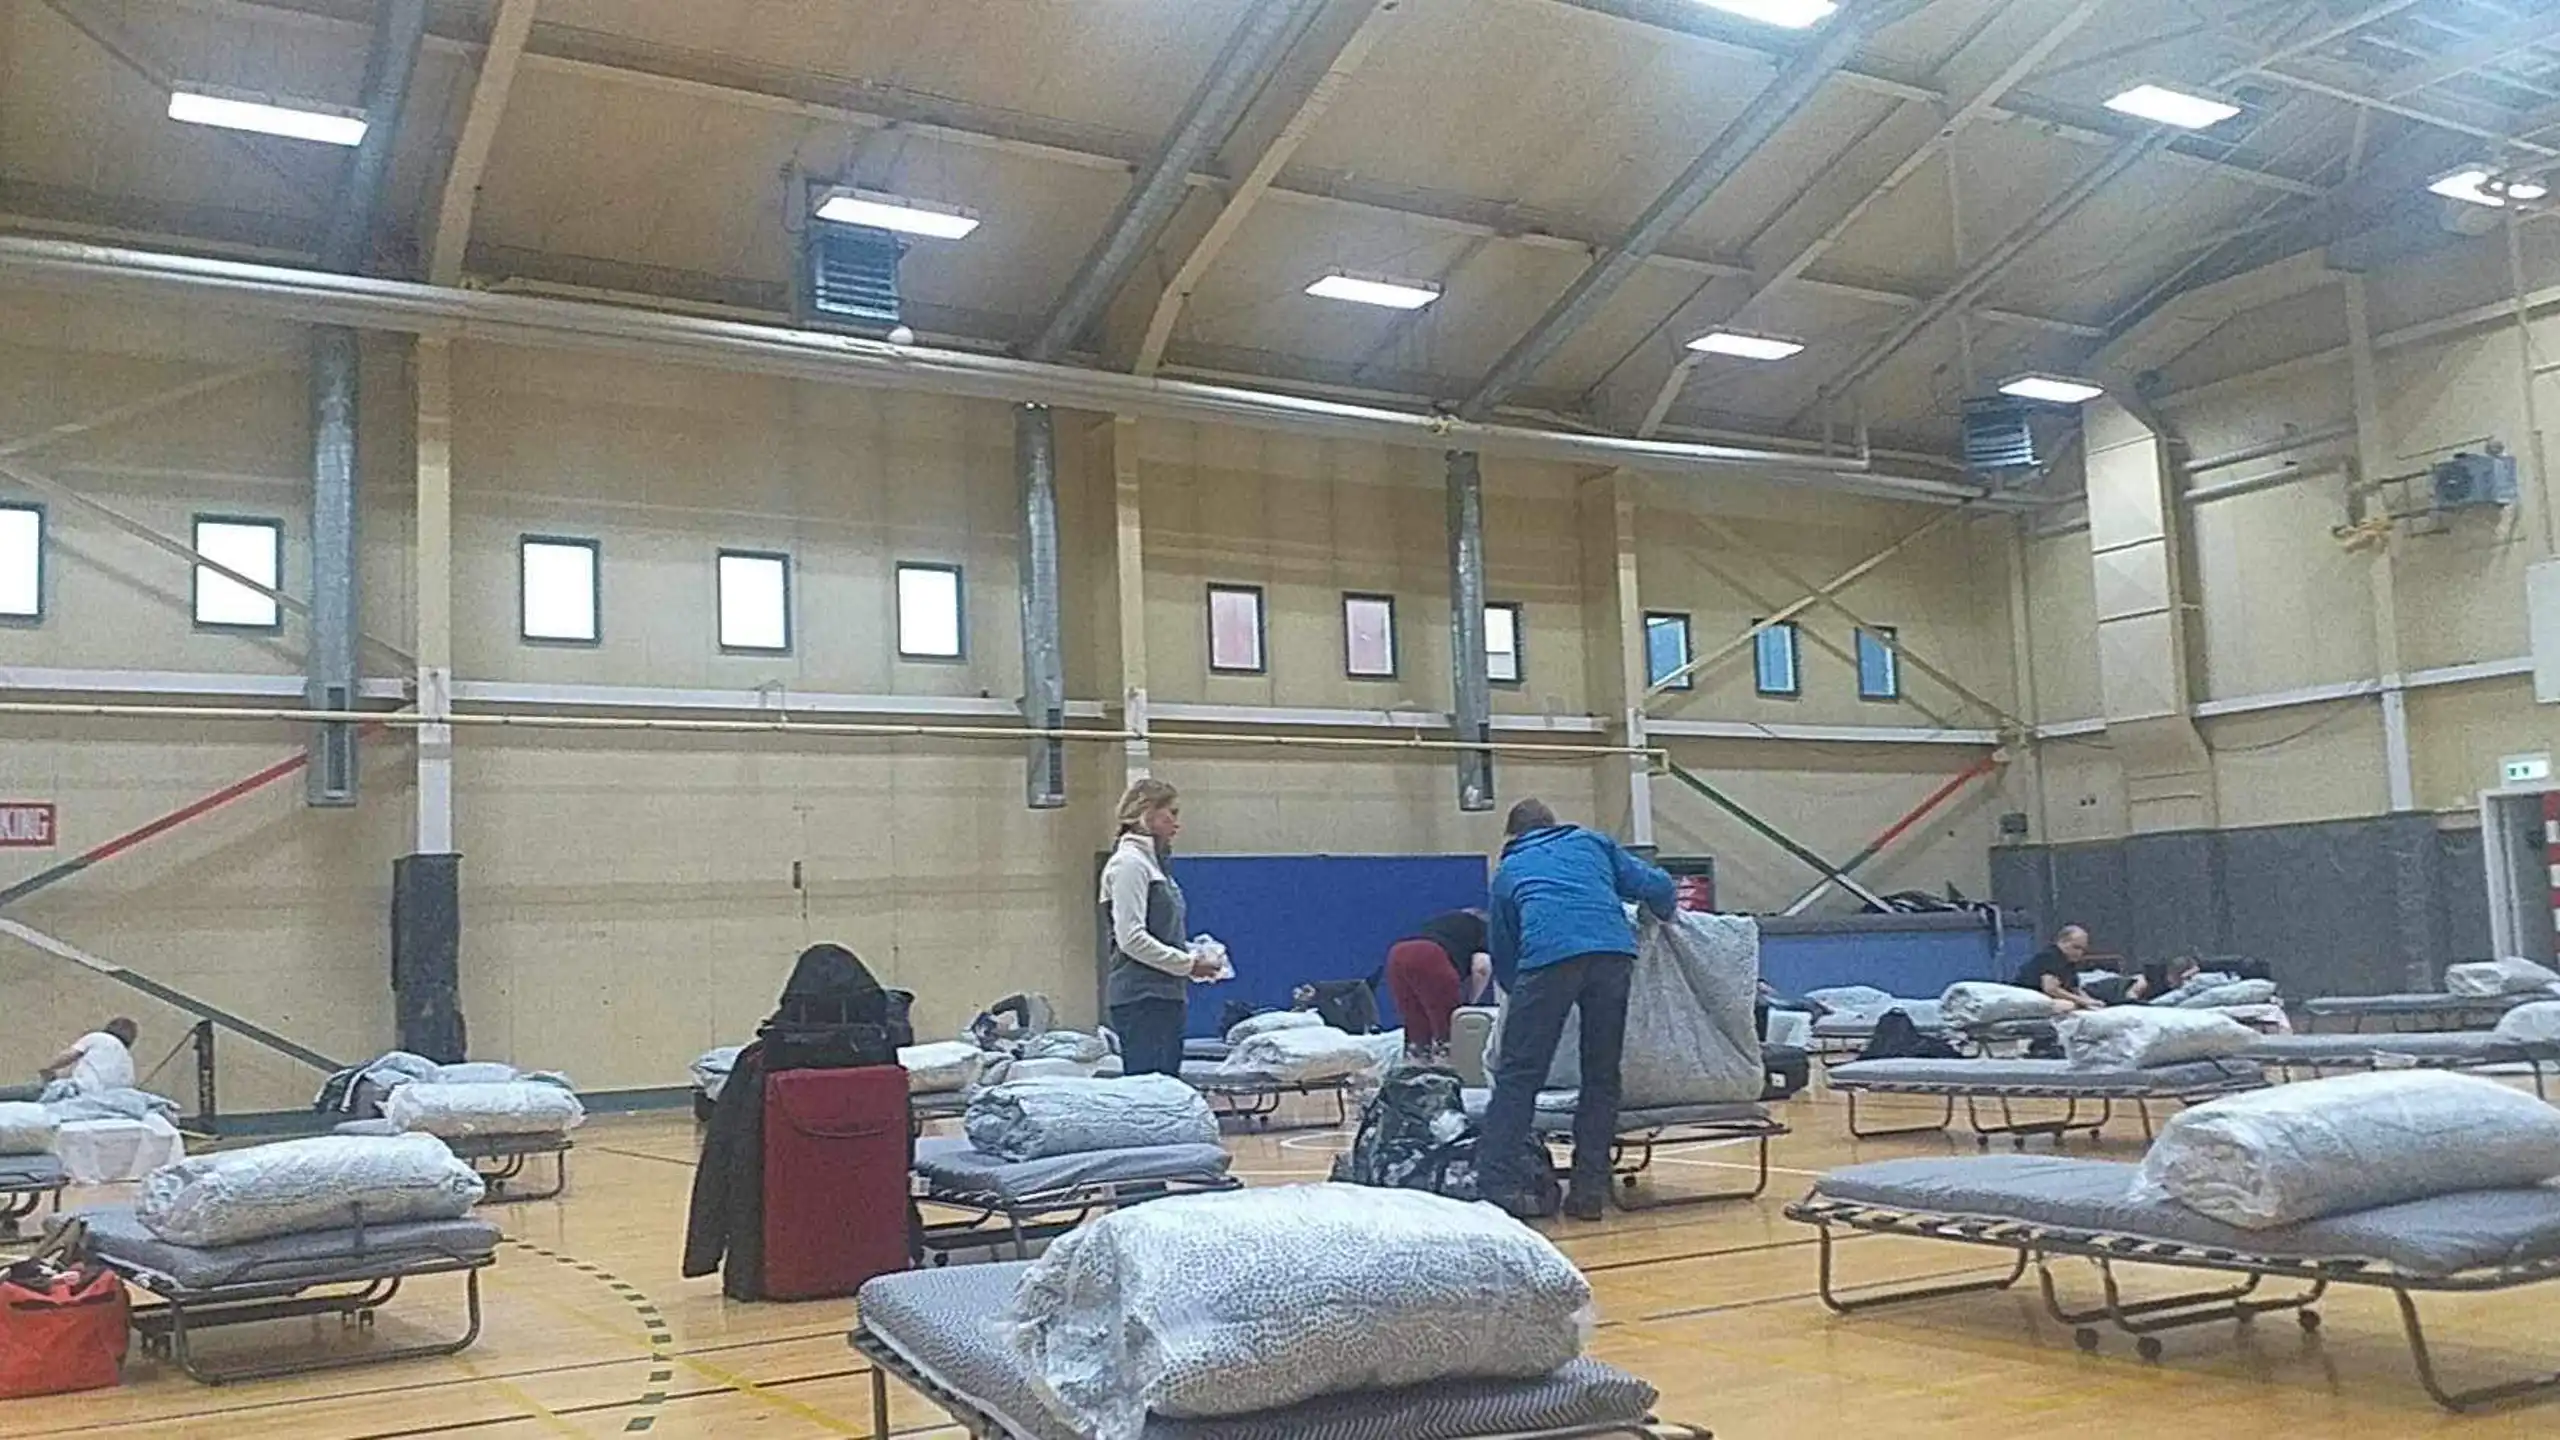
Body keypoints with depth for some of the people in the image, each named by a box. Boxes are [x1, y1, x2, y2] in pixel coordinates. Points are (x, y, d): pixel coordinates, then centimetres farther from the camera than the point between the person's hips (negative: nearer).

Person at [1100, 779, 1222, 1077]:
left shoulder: (1152, 862, 20)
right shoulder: (1129, 863, -9)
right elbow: (1131, 939, -17)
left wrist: (1192, 958, 9)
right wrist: (1188, 963, -13)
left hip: (1164, 996, 10)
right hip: (1142, 997, -10)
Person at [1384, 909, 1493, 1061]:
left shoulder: (1443, 923, 39)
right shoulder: (1483, 928, 24)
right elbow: (1481, 967, 4)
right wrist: (1471, 1002, 17)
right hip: (1430, 958, -6)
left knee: (1416, 1033, 15)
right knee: (1448, 1033, 4)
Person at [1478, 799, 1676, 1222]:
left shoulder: (1508, 869, 29)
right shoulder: (1591, 842, 31)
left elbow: (1502, 953, 32)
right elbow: (1657, 888, 23)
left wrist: (1518, 992, 51)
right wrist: (1663, 918, 46)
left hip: (1548, 954, -2)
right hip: (1614, 950, 2)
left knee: (1518, 1075, 0)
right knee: (1602, 1076, 11)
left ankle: (1494, 1182, -8)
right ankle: (1590, 1188, 11)